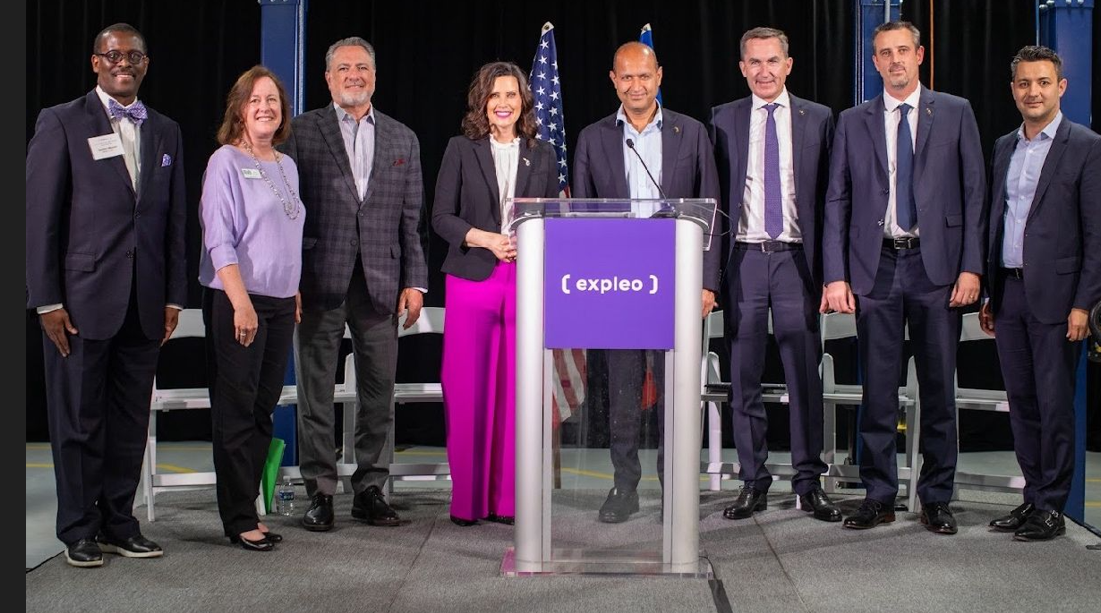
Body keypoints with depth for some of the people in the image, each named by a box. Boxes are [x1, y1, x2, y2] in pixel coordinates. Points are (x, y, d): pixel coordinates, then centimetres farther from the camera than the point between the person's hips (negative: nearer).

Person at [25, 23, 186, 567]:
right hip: (82, 298, -4)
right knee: (79, 419, 4)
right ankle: (78, 530, 15)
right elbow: (40, 217, -4)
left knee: (131, 419, 9)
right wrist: (47, 301, -9)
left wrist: (174, 296, 7)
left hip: (145, 302, 4)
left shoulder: (166, 132, 13)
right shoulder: (62, 123, 0)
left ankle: (119, 523, 20)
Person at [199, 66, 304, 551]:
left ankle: (247, 507, 18)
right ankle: (239, 518, 6)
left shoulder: (287, 166, 14)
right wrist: (242, 303, -19)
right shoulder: (225, 162, -6)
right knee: (236, 413, -1)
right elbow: (219, 241, -12)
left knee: (264, 409, 9)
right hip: (236, 301, -7)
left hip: (280, 303, 7)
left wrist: (295, 297, 14)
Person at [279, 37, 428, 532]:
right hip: (320, 282, -2)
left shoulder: (402, 139, 14)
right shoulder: (300, 131, 5)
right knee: (315, 392, 2)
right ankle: (319, 491, 11)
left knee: (379, 393, 4)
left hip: (380, 283, 2)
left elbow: (411, 218, 12)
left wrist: (414, 281, 4)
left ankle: (370, 490, 15)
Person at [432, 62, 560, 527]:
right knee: (468, 391, -2)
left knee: (517, 392, 0)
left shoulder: (542, 156, 13)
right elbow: (441, 216, 2)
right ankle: (467, 499, 8)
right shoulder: (462, 149, 7)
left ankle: (508, 497, 9)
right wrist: (486, 239, -13)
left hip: (526, 282, 2)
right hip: (472, 280, -1)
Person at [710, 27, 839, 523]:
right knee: (744, 377, 5)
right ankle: (753, 481, 14)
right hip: (743, 258, 1)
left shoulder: (818, 119, 6)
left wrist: (829, 266, -2)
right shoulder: (722, 120, 8)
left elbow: (829, 196, 6)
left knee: (805, 375, 1)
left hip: (796, 258, -1)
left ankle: (809, 482, 10)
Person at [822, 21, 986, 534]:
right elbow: (837, 201, 7)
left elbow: (974, 193, 4)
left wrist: (970, 266, -5)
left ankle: (936, 497, 14)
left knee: (939, 387, 4)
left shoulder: (955, 113, 6)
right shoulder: (853, 122, 9)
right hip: (876, 267, 1)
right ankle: (879, 496, 14)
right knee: (877, 389, 4)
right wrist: (835, 276, -1)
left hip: (937, 265, -1)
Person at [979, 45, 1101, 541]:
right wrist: (988, 293, 13)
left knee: (1054, 403, 0)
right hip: (1008, 294, 6)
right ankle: (1033, 496, 21)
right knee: (1021, 402, 11)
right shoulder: (1003, 148, 14)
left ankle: (1051, 507, 9)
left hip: (1054, 295, -6)